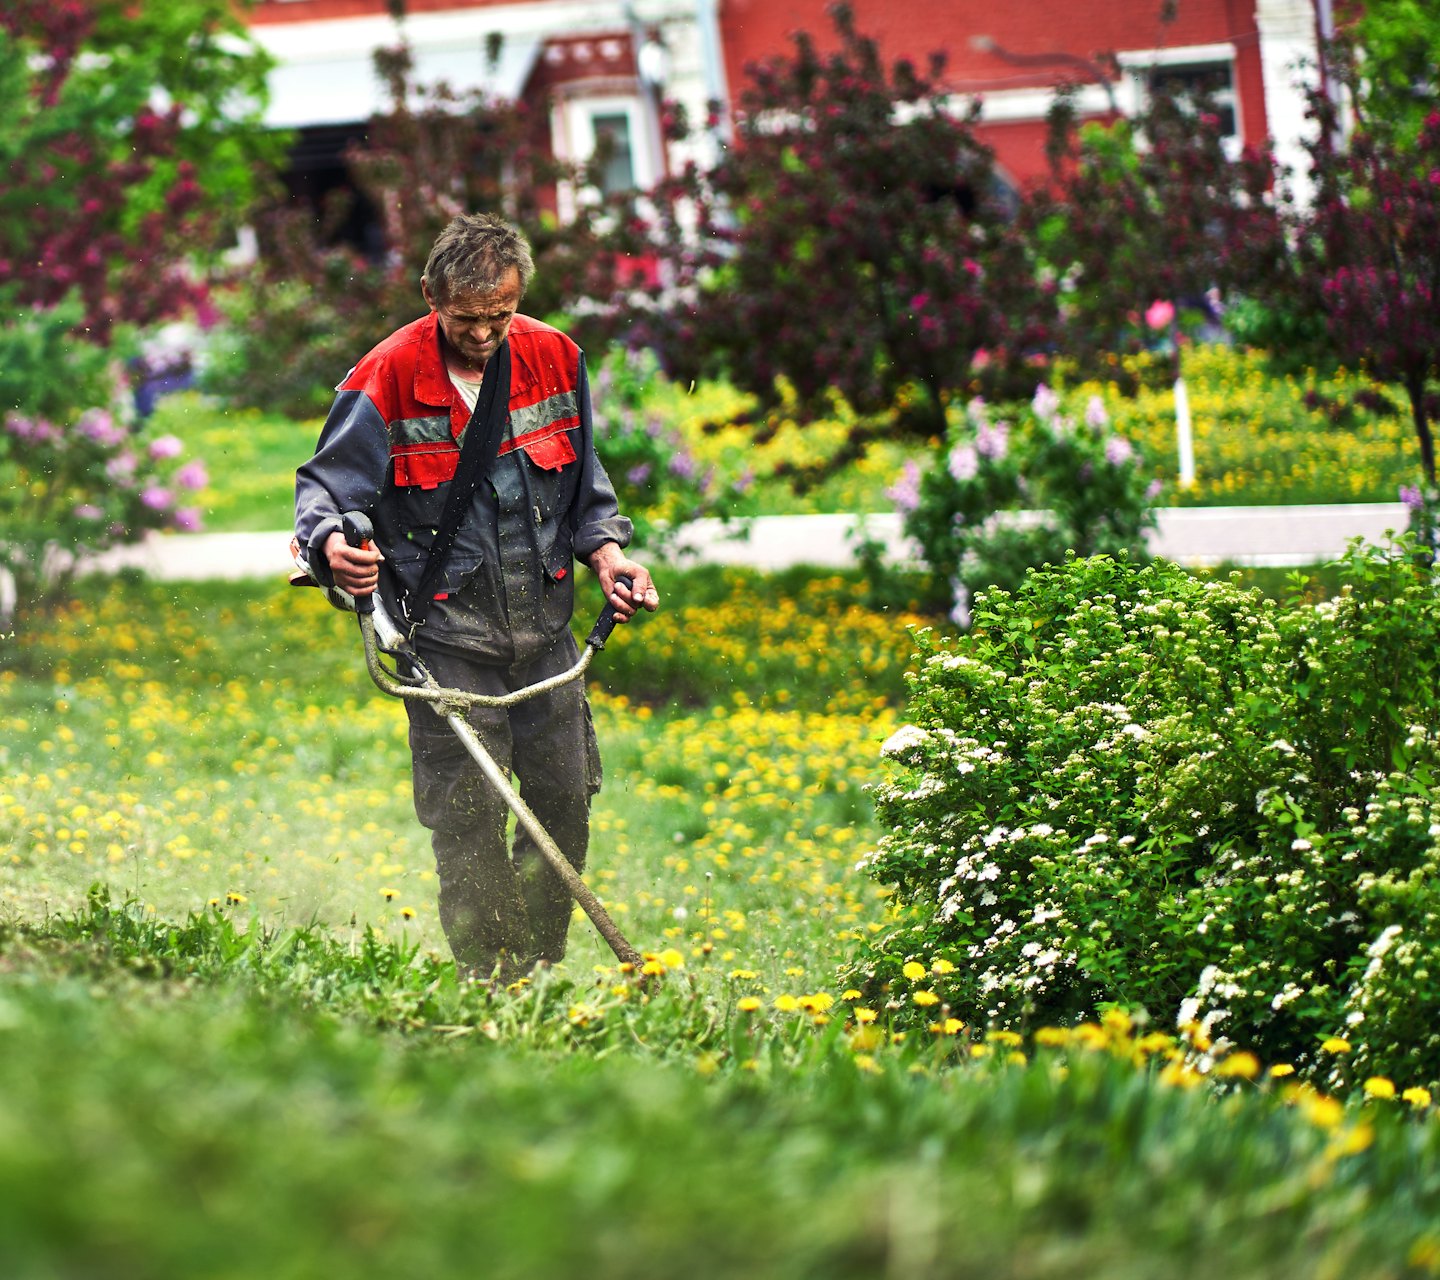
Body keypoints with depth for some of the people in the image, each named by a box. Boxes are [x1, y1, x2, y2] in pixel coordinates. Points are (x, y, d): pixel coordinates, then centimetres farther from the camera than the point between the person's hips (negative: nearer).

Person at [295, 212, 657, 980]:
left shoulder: (553, 361, 2)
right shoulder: (387, 382, -12)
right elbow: (325, 484, -10)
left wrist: (604, 549, -2)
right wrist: (330, 543, -32)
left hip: (542, 624, 5)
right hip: (449, 634, -4)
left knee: (564, 800, 8)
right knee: (468, 819, -6)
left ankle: (540, 973, 23)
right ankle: (487, 987, 3)